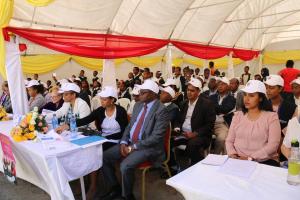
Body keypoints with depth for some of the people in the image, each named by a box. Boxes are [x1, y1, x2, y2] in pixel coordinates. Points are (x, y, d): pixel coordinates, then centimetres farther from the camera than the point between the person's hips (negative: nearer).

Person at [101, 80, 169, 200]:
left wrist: (133, 147, -19)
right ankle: (115, 188, 17)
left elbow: (156, 137, -20)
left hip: (148, 147, -7)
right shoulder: (138, 105, 9)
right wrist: (123, 142, -4)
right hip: (130, 143, 8)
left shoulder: (161, 110, -15)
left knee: (125, 166, -29)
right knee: (104, 157, -3)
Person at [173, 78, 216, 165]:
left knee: (192, 144, -36)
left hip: (200, 135, -6)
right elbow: (178, 119, 19)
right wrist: (177, 128, -3)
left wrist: (194, 134, -20)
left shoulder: (207, 104, -6)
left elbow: (209, 125, -12)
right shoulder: (184, 103, 14)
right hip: (183, 133, 6)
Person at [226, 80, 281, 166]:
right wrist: (232, 154, -11)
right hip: (238, 160, 3)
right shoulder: (238, 115, 10)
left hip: (264, 161, -2)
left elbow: (273, 145, -10)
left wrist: (251, 158, -18)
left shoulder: (271, 117, 0)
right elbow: (229, 140, 9)